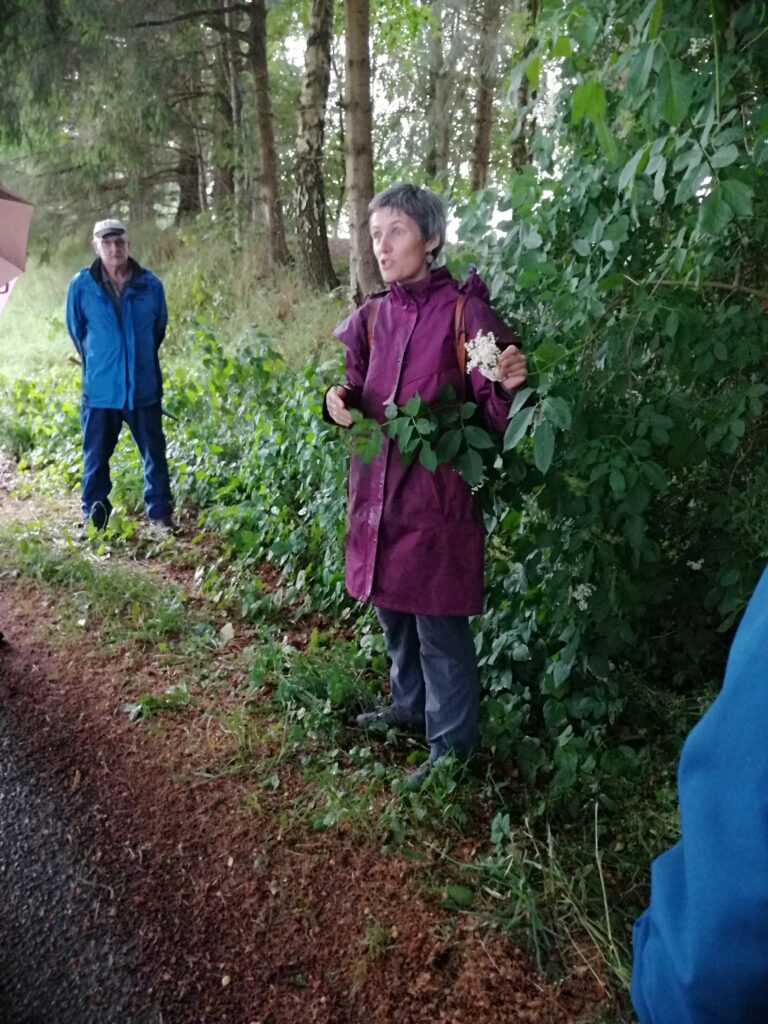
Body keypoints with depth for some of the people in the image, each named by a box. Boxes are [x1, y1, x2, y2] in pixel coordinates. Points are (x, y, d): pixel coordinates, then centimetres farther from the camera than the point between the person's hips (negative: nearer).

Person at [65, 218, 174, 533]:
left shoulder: (150, 284, -3)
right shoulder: (81, 285, -6)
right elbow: (76, 330, 9)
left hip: (144, 387, 1)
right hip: (100, 388, -1)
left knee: (155, 453, 8)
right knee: (96, 457, 7)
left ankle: (160, 514, 21)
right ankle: (94, 519, 20)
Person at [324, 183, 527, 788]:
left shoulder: (463, 311, -9)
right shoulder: (373, 316, 8)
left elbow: (496, 412, -11)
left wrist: (508, 386, -33)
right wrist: (339, 399, -6)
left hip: (437, 493, -7)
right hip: (377, 486, 7)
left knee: (439, 625, 2)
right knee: (392, 609, 21)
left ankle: (451, 744, 20)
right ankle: (410, 705, 43)